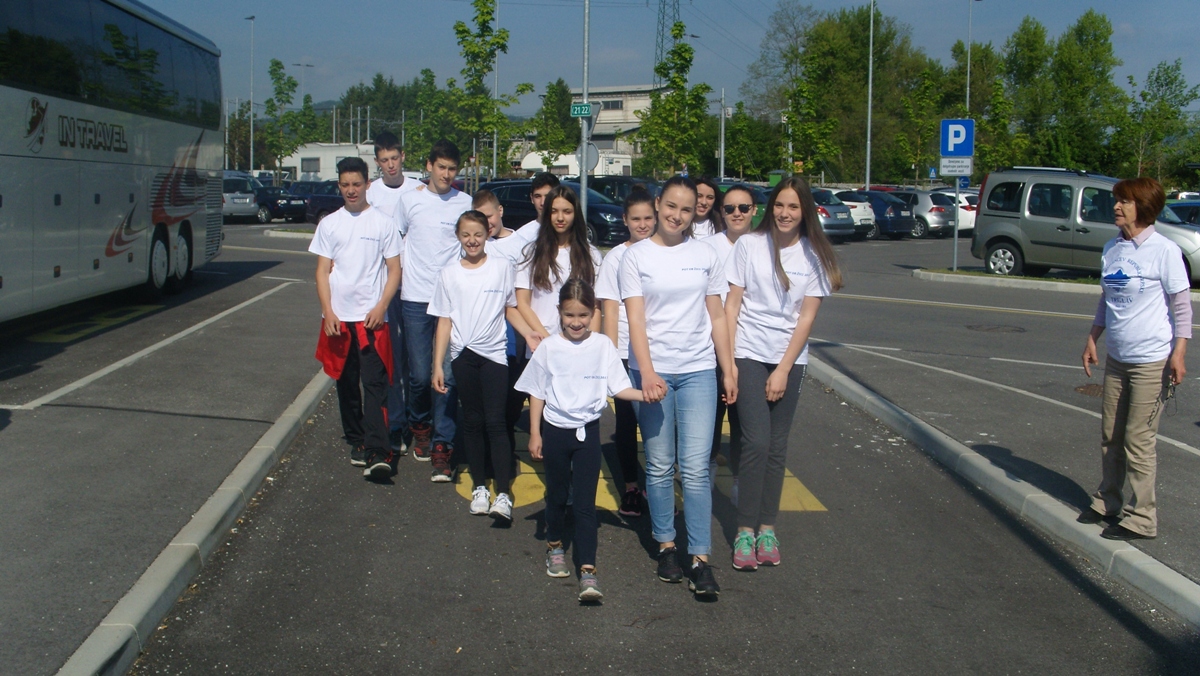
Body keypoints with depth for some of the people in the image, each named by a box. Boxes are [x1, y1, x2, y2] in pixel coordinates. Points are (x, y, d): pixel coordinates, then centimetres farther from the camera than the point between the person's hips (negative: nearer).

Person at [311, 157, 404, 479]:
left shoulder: (383, 223, 2)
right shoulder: (329, 224, 8)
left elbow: (394, 270, 2)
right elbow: (322, 271, 7)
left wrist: (381, 307, -11)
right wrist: (328, 312, -5)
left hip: (372, 318, -3)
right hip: (338, 318, 3)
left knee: (374, 383, -11)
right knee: (346, 383, 10)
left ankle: (377, 452, -18)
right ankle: (357, 441, 23)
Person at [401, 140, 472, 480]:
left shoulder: (465, 203, 5)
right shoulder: (410, 200, 6)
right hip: (416, 297, 1)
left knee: (448, 376, -5)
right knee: (419, 374, 4)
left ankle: (442, 446, 0)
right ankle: (420, 427, 31)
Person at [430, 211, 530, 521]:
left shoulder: (503, 267, 2)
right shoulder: (449, 274, 6)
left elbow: (512, 308, 9)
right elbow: (444, 321, 6)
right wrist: (437, 365, 2)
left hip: (494, 353, -2)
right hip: (462, 355, 2)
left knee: (495, 422, -8)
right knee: (472, 422, 9)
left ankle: (504, 493, -9)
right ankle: (479, 486, 19)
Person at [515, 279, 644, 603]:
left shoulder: (603, 346, -4)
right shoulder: (548, 348, -4)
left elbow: (618, 387, -3)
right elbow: (537, 393, 2)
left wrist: (645, 394, -21)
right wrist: (535, 434, 1)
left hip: (588, 430, -1)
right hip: (555, 430, 1)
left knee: (586, 501, -3)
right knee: (557, 494, 16)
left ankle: (587, 570, -4)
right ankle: (554, 546, 40)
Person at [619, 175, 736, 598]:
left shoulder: (705, 255, 7)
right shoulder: (636, 256, 1)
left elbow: (716, 317, 10)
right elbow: (635, 318, -6)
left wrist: (728, 370, 8)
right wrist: (647, 373, -17)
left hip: (698, 370, 1)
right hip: (652, 371, 0)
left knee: (695, 468, -5)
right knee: (659, 466, 7)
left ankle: (700, 559, -2)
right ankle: (666, 545, 21)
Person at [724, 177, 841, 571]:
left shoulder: (814, 254, 1)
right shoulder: (749, 245, -3)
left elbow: (806, 316, -1)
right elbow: (732, 304, -2)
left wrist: (784, 370, -6)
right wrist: (727, 361, -7)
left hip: (790, 359, 2)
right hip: (748, 354, -2)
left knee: (777, 446, 5)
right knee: (756, 442, -11)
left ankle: (767, 528, 14)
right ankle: (745, 531, -3)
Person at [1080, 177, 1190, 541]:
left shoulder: (1164, 250, -11)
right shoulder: (1112, 249, 7)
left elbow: (1182, 306, -9)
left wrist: (1178, 354, -14)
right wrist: (1092, 340, 14)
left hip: (1152, 361, -6)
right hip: (1116, 358, 7)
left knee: (1138, 441, -3)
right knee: (1110, 437, 13)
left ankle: (1140, 518, 6)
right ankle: (1107, 502, 27)